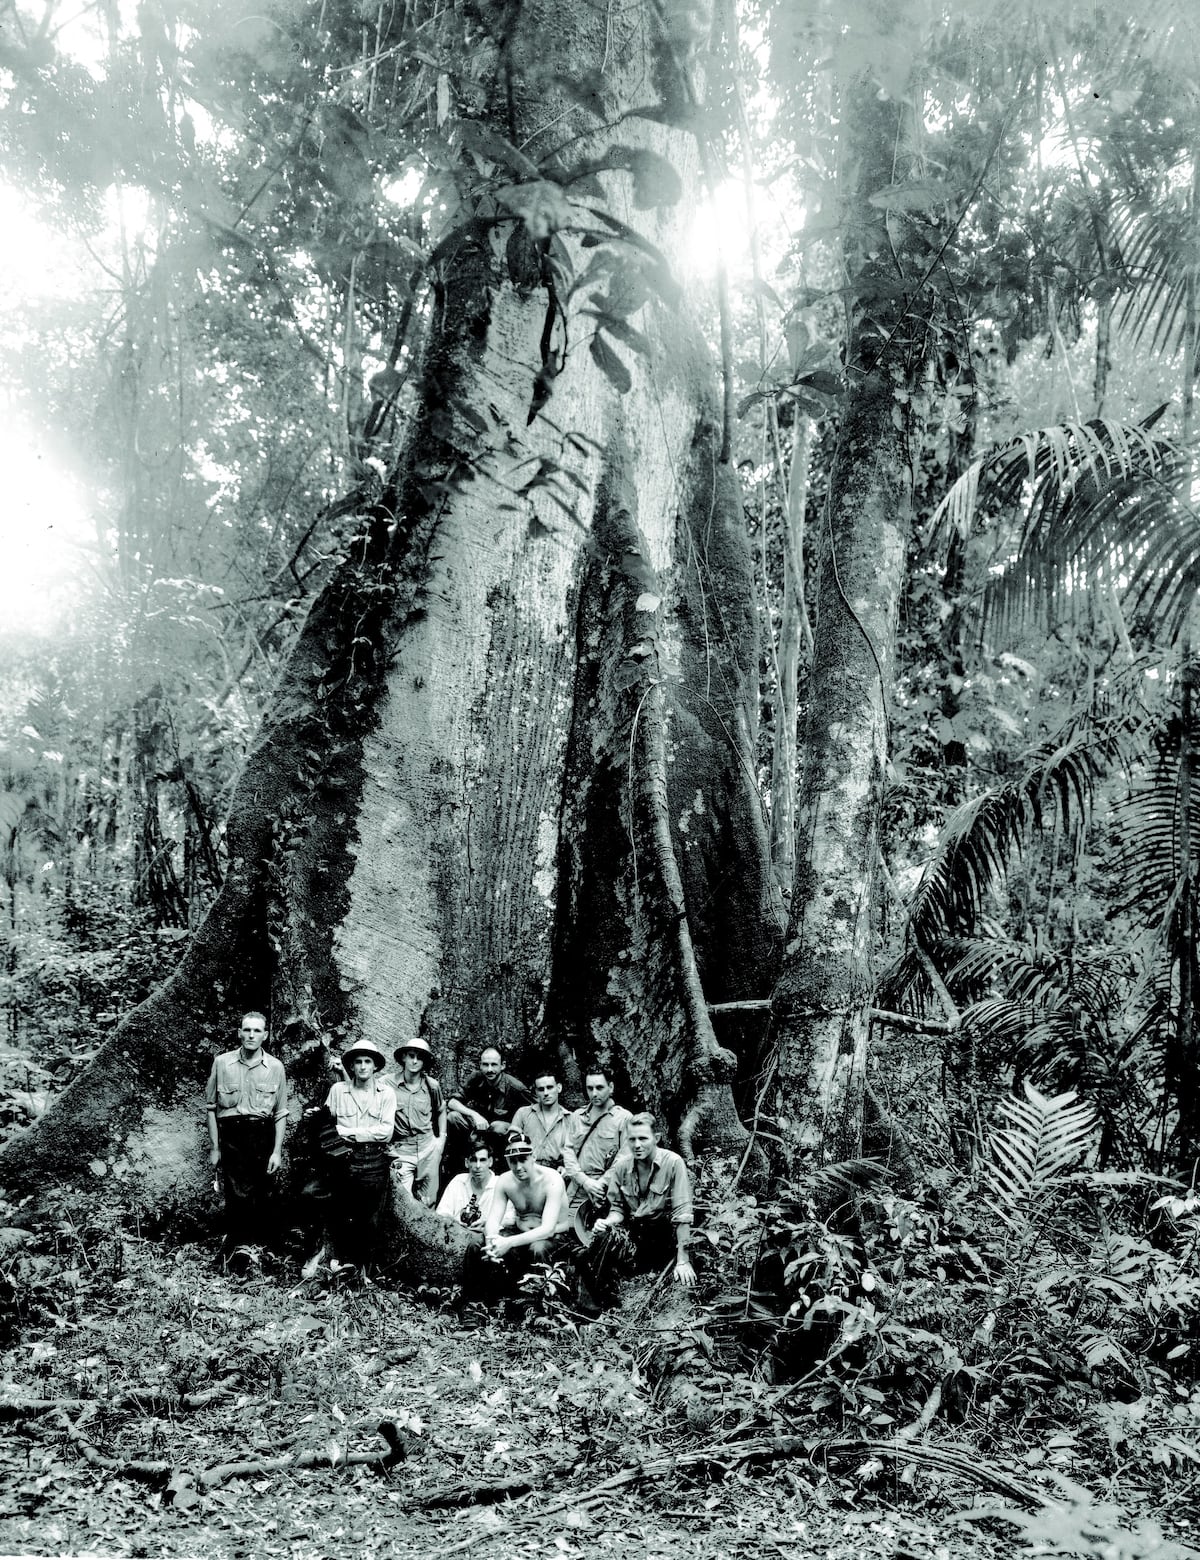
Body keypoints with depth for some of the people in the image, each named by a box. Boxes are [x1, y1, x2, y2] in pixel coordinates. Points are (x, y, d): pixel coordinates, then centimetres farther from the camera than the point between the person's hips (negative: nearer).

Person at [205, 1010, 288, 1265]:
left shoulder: (275, 1067, 5)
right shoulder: (222, 1063, 3)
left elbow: (281, 1113, 8)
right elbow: (211, 1107, 7)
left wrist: (277, 1151, 1)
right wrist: (214, 1147, 3)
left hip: (264, 1137, 2)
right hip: (231, 1136, -1)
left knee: (262, 1197, 2)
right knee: (238, 1194, -11)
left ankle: (254, 1245, 15)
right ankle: (239, 1244, 0)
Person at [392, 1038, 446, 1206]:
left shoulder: (432, 1085, 3)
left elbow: (441, 1111, 19)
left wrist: (442, 1137, 12)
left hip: (429, 1148, 2)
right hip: (401, 1149, -2)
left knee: (428, 1203, 8)